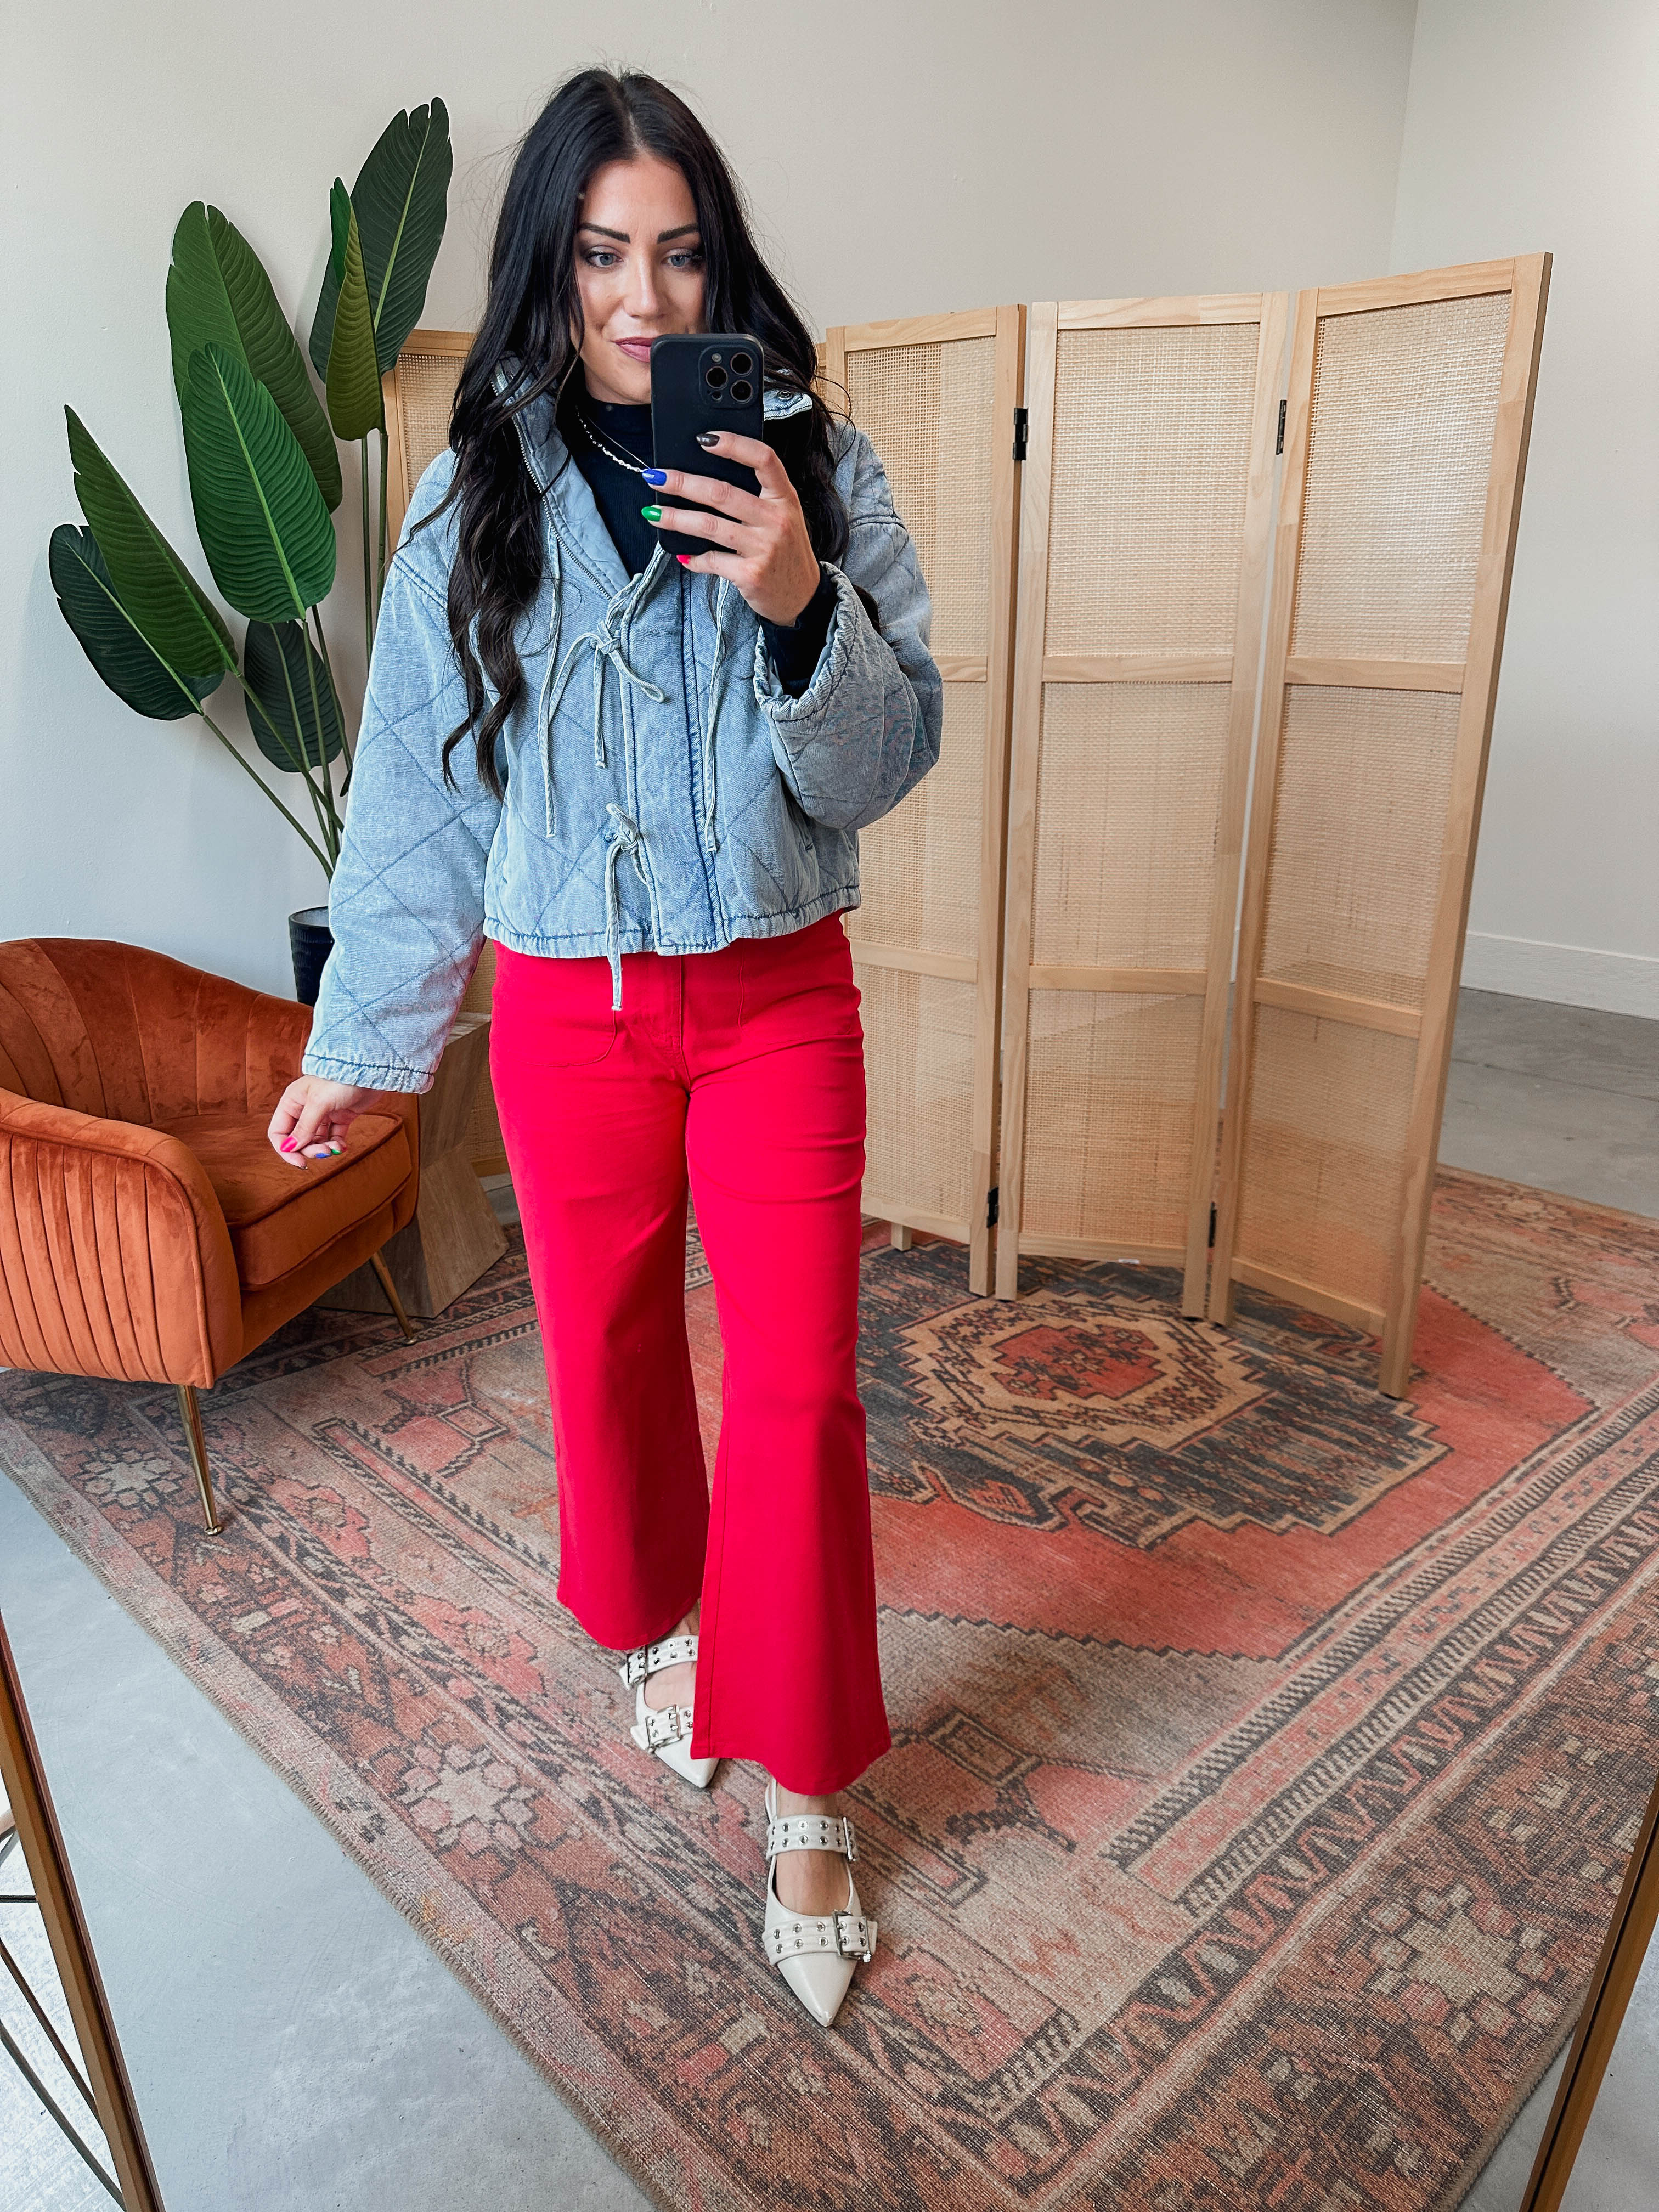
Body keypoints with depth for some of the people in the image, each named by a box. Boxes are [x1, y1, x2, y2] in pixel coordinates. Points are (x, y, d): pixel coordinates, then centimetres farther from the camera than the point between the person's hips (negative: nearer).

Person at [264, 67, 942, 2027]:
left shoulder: (811, 465, -1)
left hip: (777, 998, 0)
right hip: (570, 1015, 1)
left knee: (799, 1388, -1)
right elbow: (414, 792, 5)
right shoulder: (476, 503, 0)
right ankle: (658, 1626, 45)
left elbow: (883, 765, -4)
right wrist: (362, 1045, 8)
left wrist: (799, 605, -23)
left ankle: (804, 1796, 20)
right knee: (608, 1364, 14)